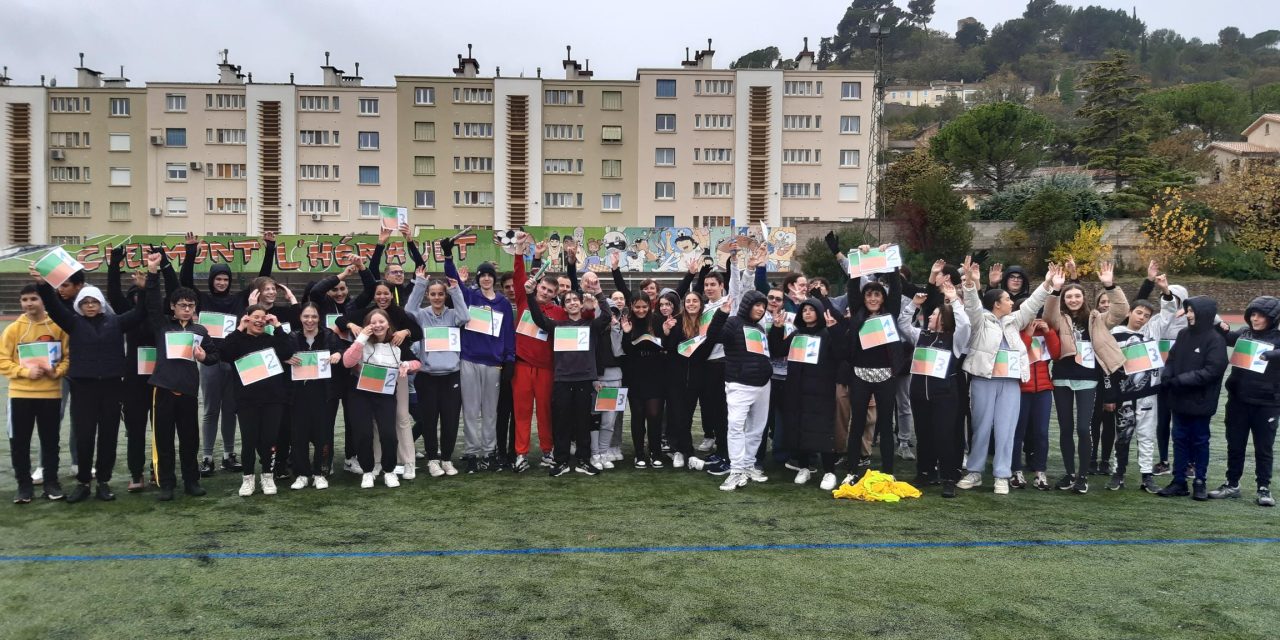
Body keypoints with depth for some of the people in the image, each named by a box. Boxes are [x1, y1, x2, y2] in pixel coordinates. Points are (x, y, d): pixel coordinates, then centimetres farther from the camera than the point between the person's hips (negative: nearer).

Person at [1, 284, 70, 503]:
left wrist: (57, 371, -13)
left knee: (50, 440, 7)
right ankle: (24, 484, 15)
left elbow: (68, 356, 4)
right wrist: (26, 371, -15)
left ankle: (51, 482, 17)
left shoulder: (58, 327, 0)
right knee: (19, 441, 4)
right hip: (20, 393, 0)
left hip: (51, 393, 0)